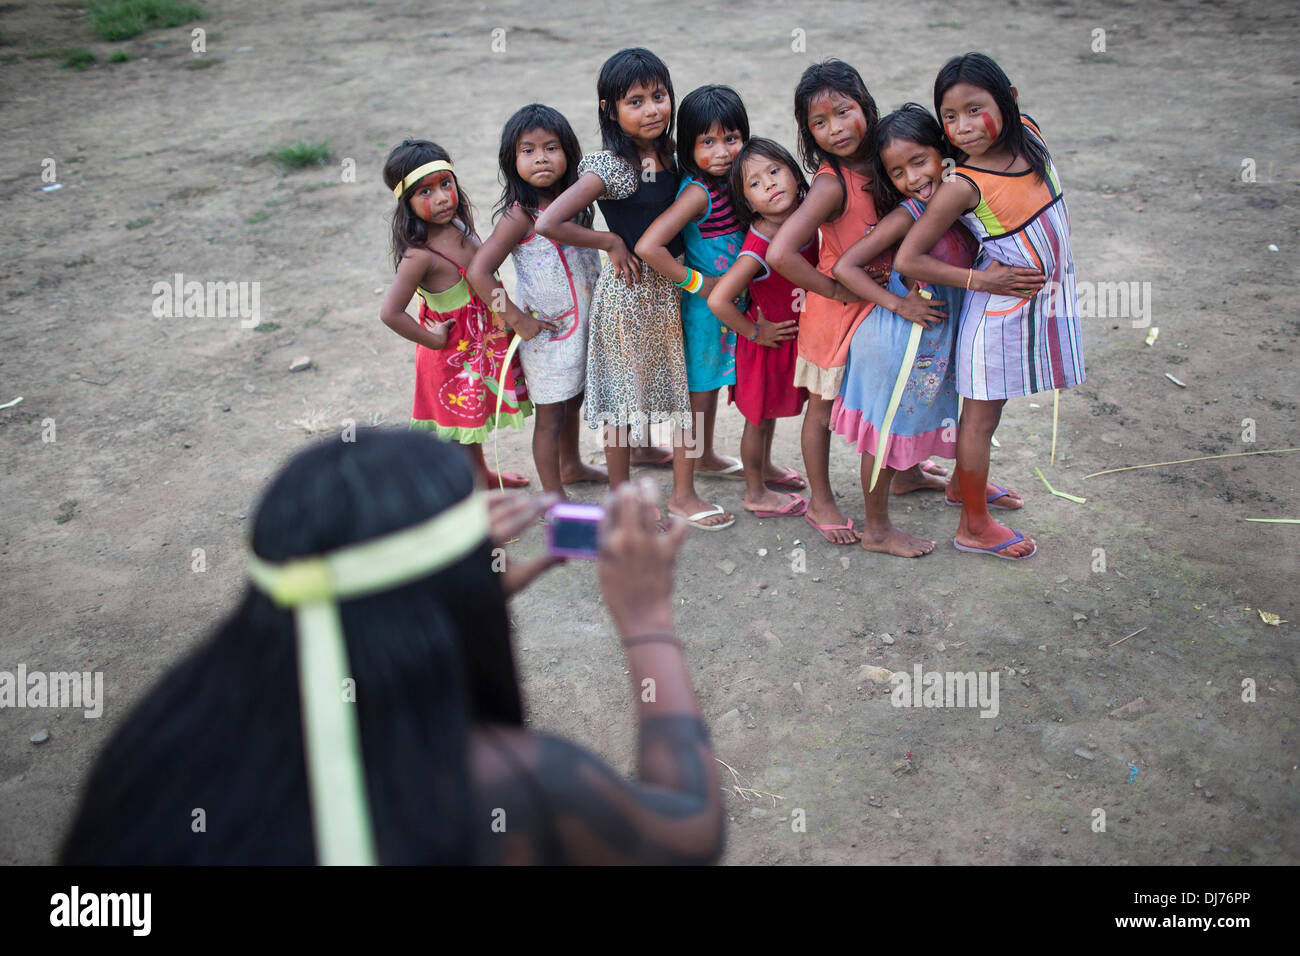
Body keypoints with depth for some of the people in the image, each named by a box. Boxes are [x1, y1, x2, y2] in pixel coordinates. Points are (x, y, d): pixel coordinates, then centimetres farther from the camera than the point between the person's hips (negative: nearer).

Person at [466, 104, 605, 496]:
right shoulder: (521, 215, -22)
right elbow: (478, 272, -27)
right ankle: (553, 493, 21)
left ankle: (571, 465, 47)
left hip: (582, 322, 7)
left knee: (573, 399, 25)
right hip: (546, 330, -7)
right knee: (550, 414, 6)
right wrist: (517, 320, -23)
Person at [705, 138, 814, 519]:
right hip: (767, 341, -7)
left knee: (771, 408, 28)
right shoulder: (759, 247, -33)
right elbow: (717, 300, -38)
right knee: (759, 417, 13)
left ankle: (764, 467, 51)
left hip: (795, 335, 7)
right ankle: (756, 493, 32)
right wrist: (753, 332, -23)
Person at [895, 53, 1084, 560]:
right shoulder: (963, 187, -22)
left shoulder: (1028, 132, -5)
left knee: (983, 412, 20)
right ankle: (974, 526, 19)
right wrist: (979, 280, -19)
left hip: (1047, 300, 6)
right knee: (981, 418, 6)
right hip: (997, 309, -6)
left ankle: (970, 485, 40)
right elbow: (907, 259, -22)